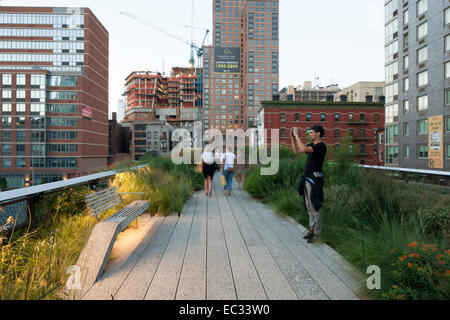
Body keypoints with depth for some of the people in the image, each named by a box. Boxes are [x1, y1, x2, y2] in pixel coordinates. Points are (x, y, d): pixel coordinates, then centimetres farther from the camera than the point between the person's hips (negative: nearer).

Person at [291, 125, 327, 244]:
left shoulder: (321, 146, -14)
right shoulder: (312, 145, 16)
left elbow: (303, 149, -28)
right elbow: (296, 150, 21)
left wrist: (297, 135, -19)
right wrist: (292, 137, 11)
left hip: (314, 178, -10)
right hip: (307, 178, 10)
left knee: (315, 207, -5)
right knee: (309, 207, 14)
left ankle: (317, 234, 2)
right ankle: (312, 230, 23)